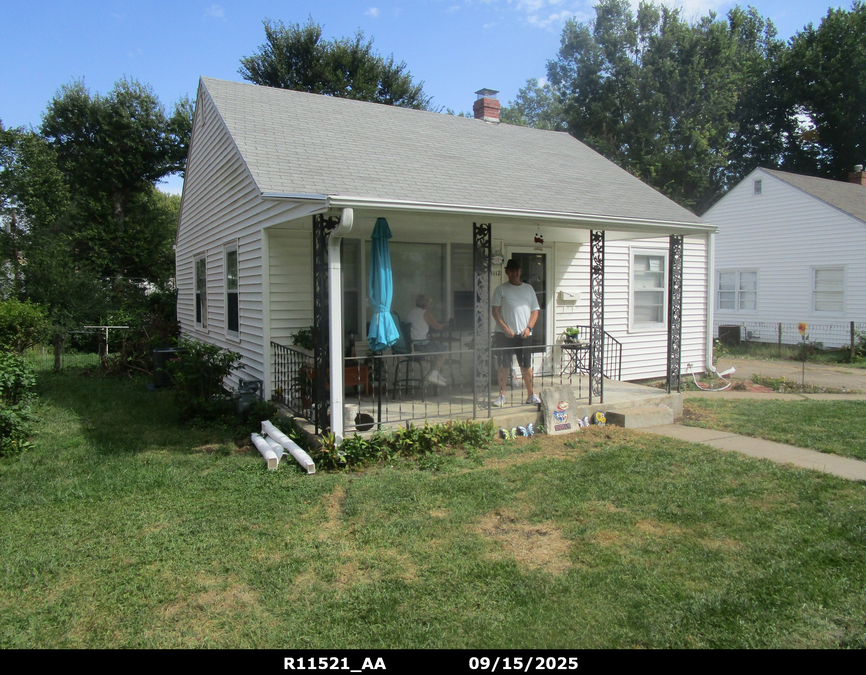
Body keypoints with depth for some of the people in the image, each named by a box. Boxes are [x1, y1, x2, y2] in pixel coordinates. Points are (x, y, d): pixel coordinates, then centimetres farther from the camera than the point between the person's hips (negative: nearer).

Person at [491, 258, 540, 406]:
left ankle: (530, 394, 18)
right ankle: (502, 395, 11)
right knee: (504, 366, 1)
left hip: (524, 334, 2)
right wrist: (505, 328, -13)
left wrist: (529, 328, -3)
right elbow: (495, 311, -3)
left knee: (526, 366, 7)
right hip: (505, 334, -2)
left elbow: (535, 310, 11)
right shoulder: (501, 289, 3)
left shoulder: (528, 288, 12)